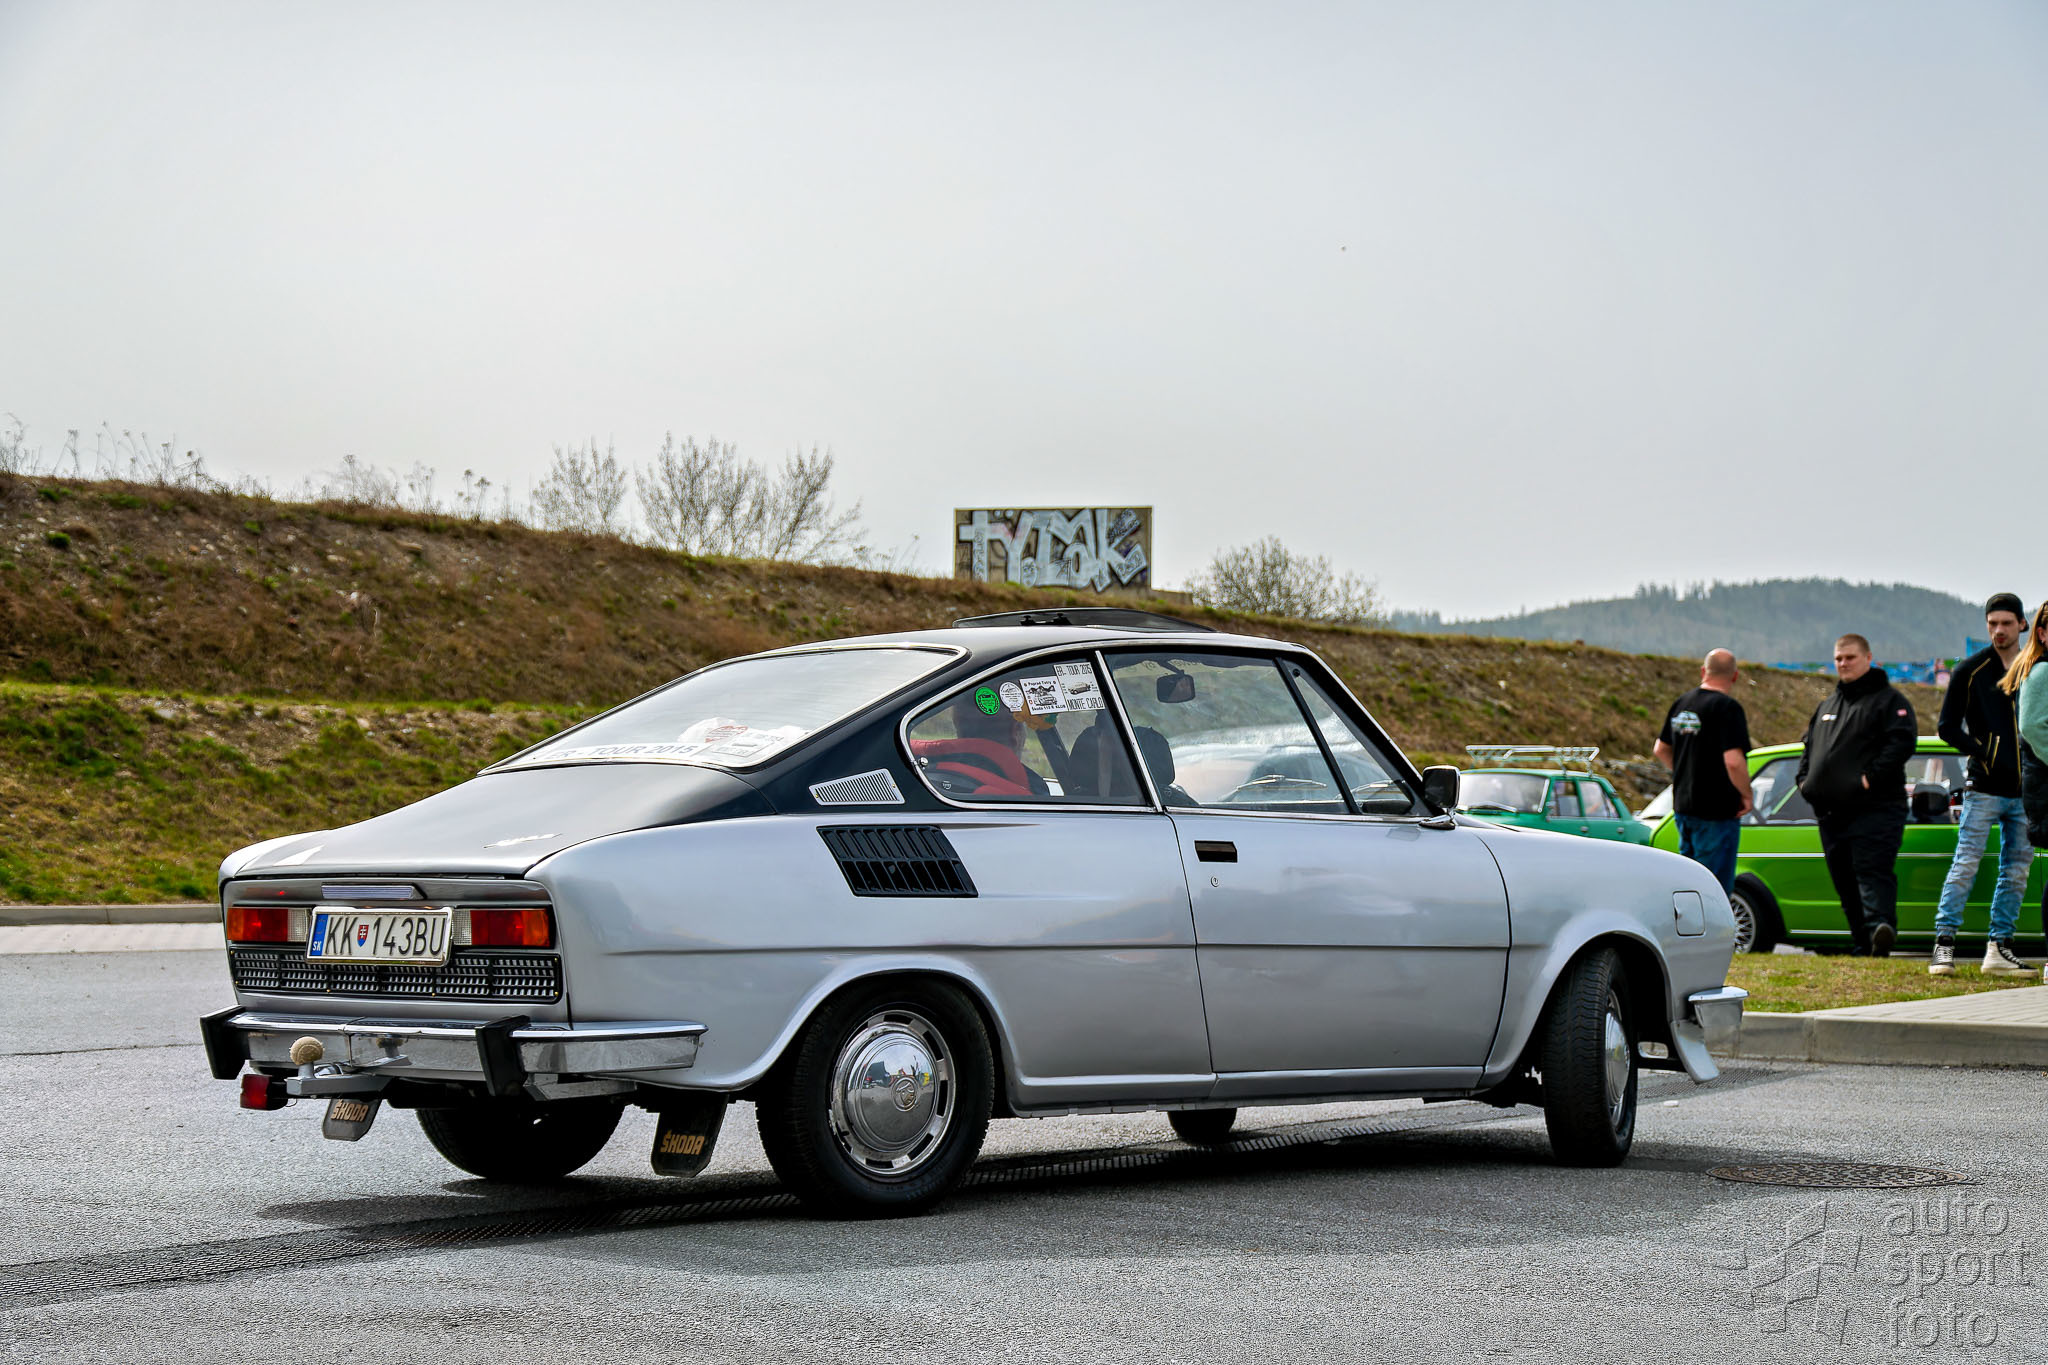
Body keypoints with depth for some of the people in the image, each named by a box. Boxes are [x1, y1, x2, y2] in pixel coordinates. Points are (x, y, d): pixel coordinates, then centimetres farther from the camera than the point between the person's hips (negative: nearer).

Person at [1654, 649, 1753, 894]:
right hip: (1718, 809, -8)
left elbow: (1661, 749, 19)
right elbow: (1733, 761, -25)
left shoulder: (1681, 704, 8)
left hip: (1683, 806, 8)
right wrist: (1746, 795, -11)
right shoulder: (1727, 707, -16)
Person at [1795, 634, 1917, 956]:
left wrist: (1872, 777, -21)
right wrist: (1804, 779, 11)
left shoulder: (1888, 700, 0)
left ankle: (1881, 926, -35)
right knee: (1845, 883, 7)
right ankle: (1862, 947, 13)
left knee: (1873, 872, -21)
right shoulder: (1828, 705, 23)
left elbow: (1902, 742, -13)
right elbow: (1810, 746, 29)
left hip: (1874, 809, -7)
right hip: (1831, 812, 7)